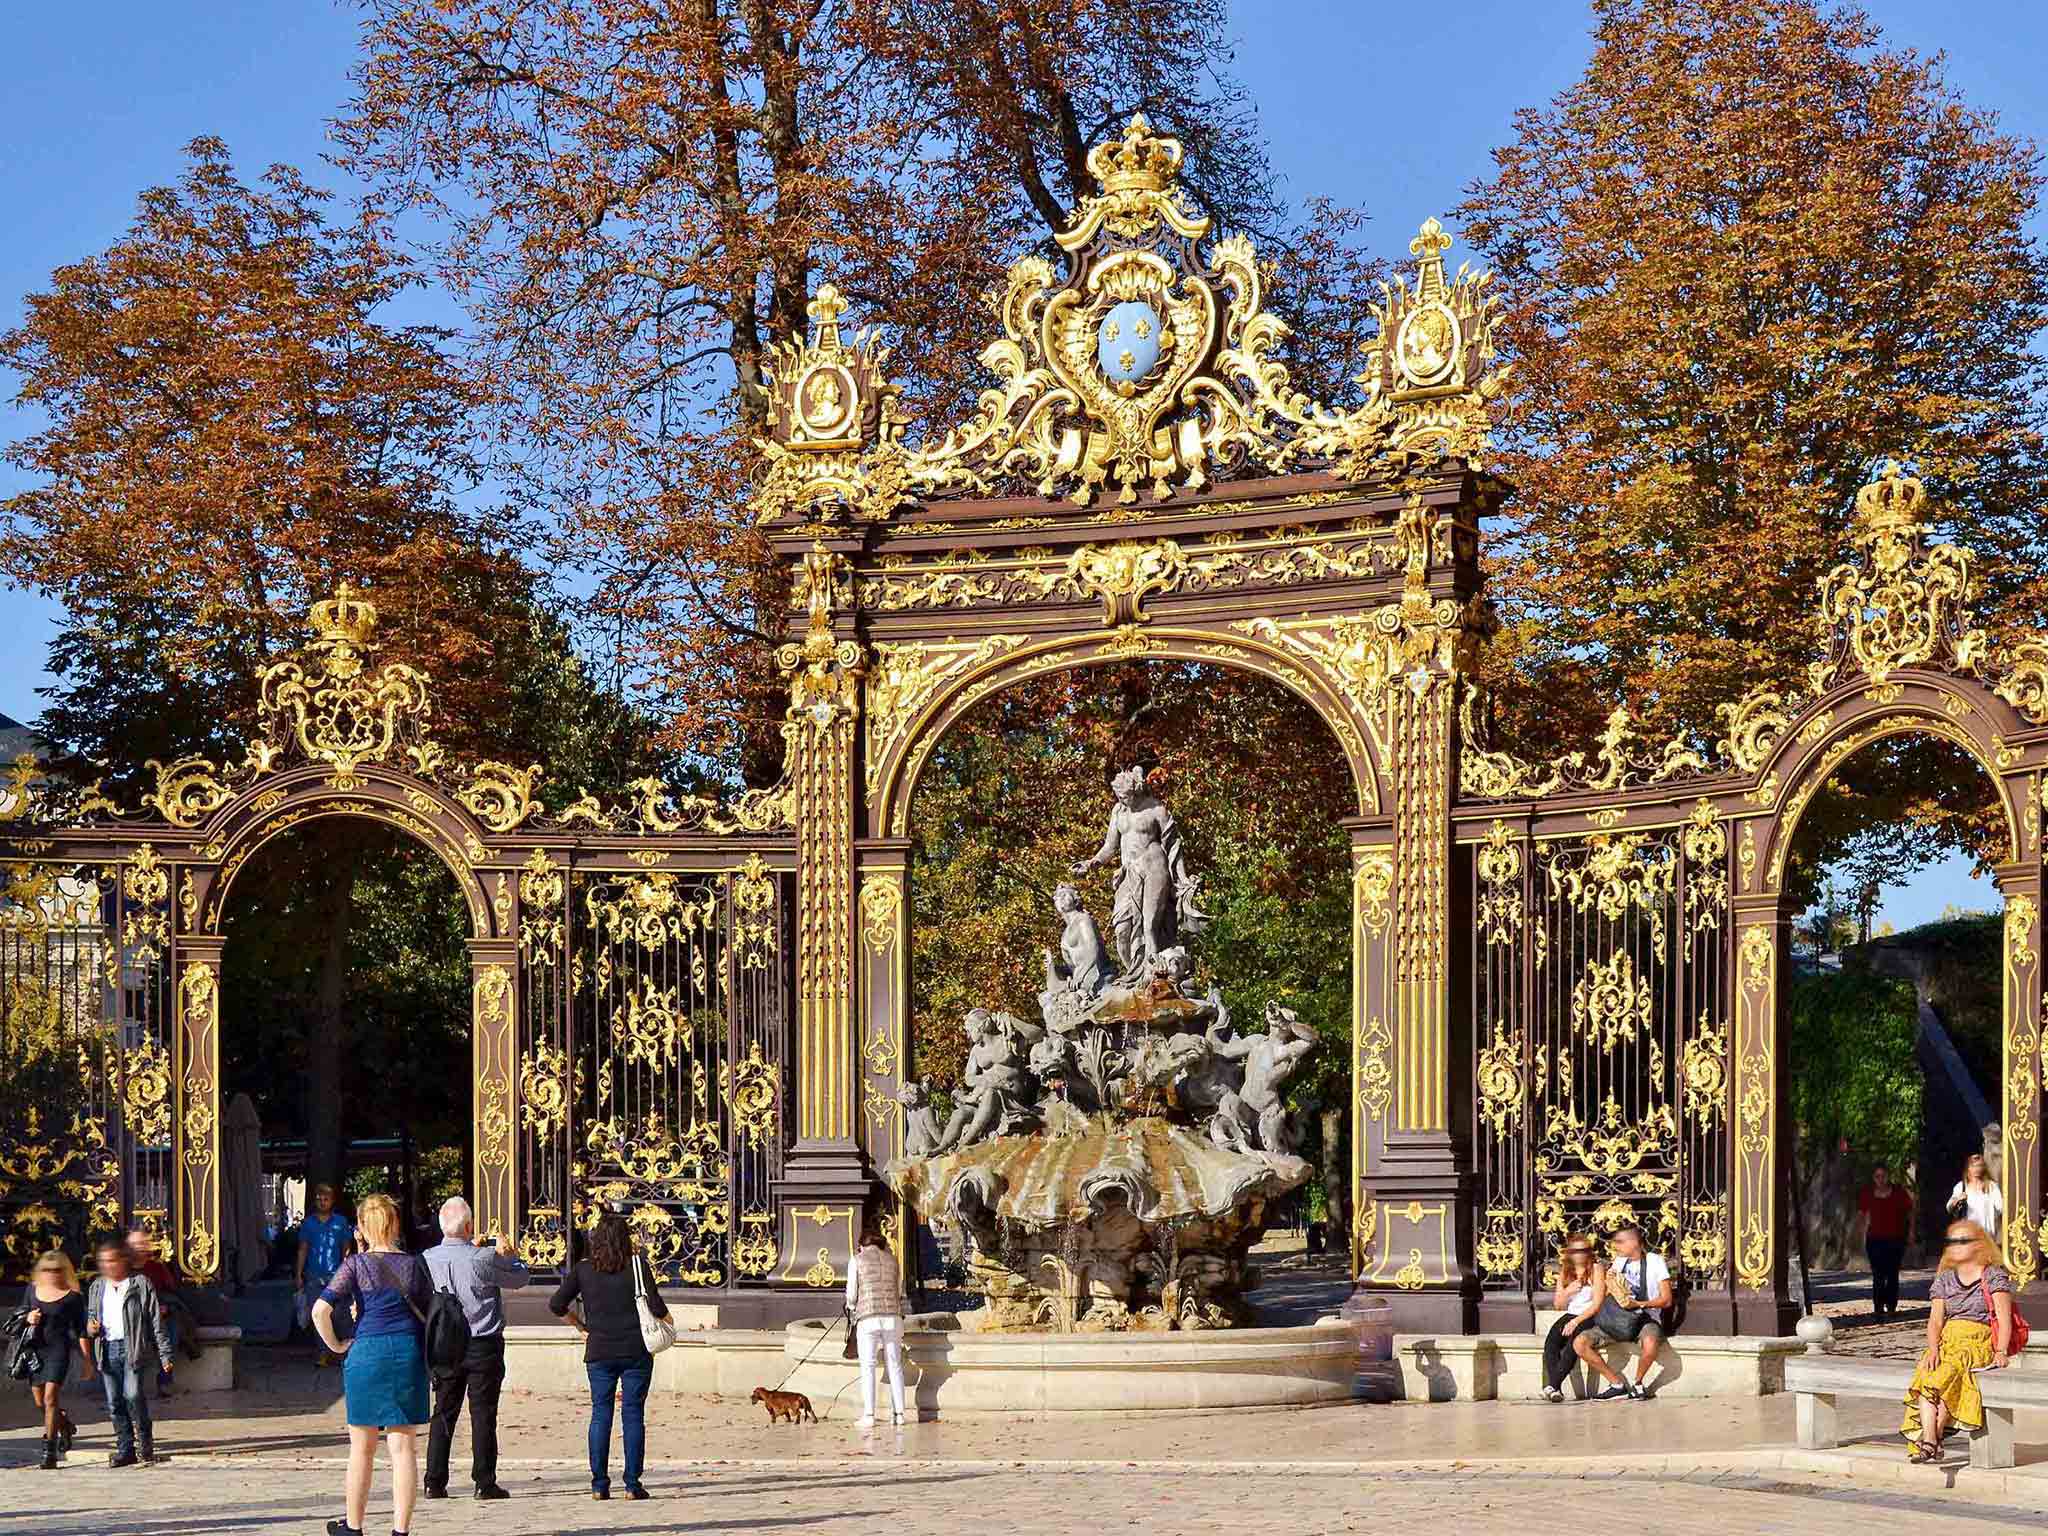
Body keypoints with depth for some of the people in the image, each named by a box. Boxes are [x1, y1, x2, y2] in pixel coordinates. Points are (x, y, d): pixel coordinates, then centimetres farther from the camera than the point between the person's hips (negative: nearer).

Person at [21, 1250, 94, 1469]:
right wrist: (28, 1318, -2)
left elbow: (81, 1332, 0)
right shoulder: (32, 1289, 9)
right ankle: (65, 1426, 41)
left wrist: (87, 1360, -2)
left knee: (50, 1398, -15)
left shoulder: (73, 1297, -4)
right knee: (40, 1402, 12)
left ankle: (49, 1452, -15)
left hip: (59, 1350, -5)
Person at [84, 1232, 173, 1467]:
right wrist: (90, 1327, 1)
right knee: (114, 1403, 4)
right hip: (107, 1349, 5)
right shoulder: (97, 1287, 15)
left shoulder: (141, 1284, 0)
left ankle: (145, 1444, -2)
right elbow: (91, 1316, 26)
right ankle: (125, 1449, 12)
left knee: (132, 1394, -19)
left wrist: (164, 1355, -3)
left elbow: (156, 1322, 0)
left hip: (132, 1348, -5)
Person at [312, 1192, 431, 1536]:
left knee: (362, 1448, 11)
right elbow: (428, 1312, 11)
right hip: (409, 1353, 2)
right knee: (404, 1447, 4)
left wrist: (336, 1345, -1)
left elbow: (320, 1310, -14)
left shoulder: (357, 1265, -5)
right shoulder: (413, 1264, 4)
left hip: (367, 1353, -2)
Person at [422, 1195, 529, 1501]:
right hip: (483, 1346, -4)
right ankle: (484, 1482, 2)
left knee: (443, 1413, 11)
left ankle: (435, 1482, 9)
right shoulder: (482, 1259, -16)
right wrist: (508, 1253, 15)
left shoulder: (427, 1259, -4)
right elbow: (521, 1277, -2)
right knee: (483, 1414, 2)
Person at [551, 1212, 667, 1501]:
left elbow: (556, 1305, 1)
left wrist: (580, 1325, 15)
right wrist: (665, 1316, 9)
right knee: (633, 1414, 2)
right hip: (636, 1351, -2)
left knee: (600, 1414, 7)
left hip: (599, 1352, 2)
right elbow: (655, 1305, -13)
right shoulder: (637, 1266, -6)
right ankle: (632, 1484, 0)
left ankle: (599, 1484, 3)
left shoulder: (583, 1269, 2)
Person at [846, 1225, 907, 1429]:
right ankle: (899, 1413, 7)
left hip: (868, 1319, -3)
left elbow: (851, 1294, 3)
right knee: (895, 1365, 9)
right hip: (893, 1317, 3)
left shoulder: (857, 1261, 2)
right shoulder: (891, 1259, 12)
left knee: (868, 1367, -1)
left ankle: (868, 1415, -7)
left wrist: (851, 1307, 24)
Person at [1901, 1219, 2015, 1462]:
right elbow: (1935, 1320, 10)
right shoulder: (1944, 1279, 19)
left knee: (1949, 1371, -36)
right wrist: (1933, 1349, -9)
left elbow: (2004, 1319, -3)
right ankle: (1929, 1440, -41)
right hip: (1948, 1340, 4)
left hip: (1980, 1342, -4)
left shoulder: (1994, 1276, 6)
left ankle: (1936, 1436, -35)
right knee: (1926, 1374, -30)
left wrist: (2001, 1352, -19)